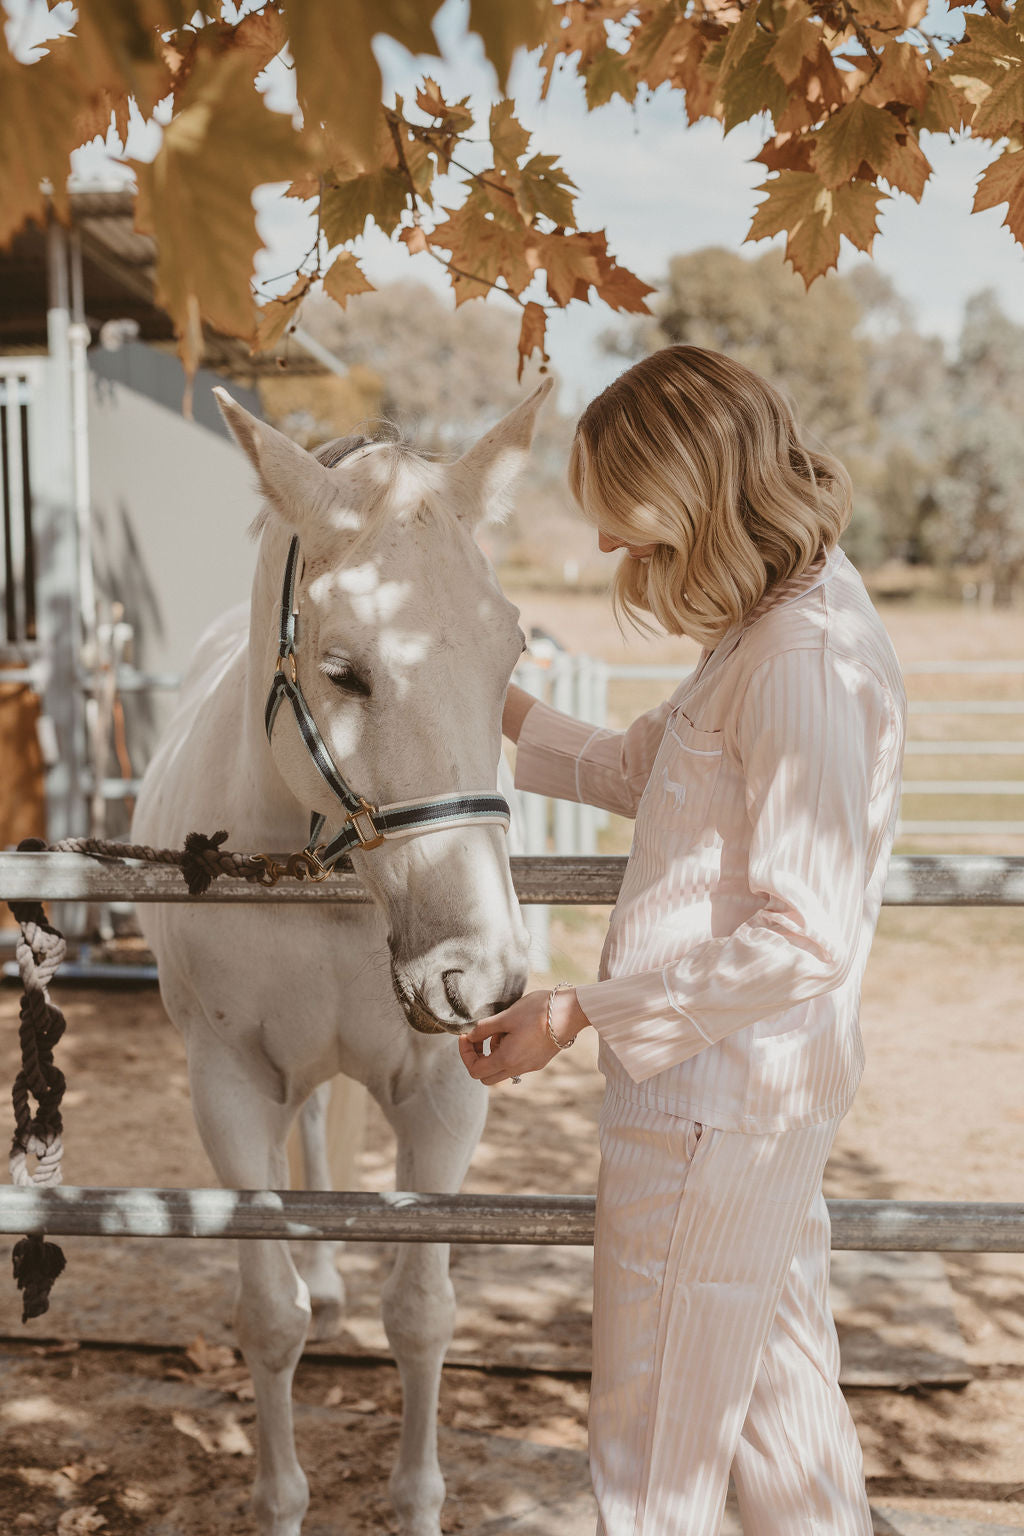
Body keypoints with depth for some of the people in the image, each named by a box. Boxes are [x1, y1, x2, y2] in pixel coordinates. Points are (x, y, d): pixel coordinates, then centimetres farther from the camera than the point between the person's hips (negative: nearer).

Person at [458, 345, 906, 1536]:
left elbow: (808, 941, -27)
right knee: (781, 1371, 24)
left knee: (654, 1439, 8)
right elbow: (638, 772, 21)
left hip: (712, 1098, -10)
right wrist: (499, 705, 18)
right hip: (771, 1084, 10)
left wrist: (576, 1014, -23)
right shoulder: (781, 622, 7)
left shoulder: (803, 660, -24)